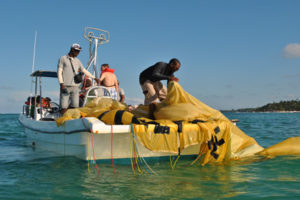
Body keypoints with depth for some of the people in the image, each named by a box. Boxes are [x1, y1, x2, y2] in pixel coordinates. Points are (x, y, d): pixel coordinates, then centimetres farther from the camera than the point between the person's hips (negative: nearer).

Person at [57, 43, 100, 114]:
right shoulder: (63, 59, 5)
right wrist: (61, 84, -10)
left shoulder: (77, 61, 18)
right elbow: (59, 72, 0)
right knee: (64, 107, -7)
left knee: (75, 106, -1)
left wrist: (94, 78, 24)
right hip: (65, 86, -4)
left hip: (75, 86, 4)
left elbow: (84, 71, 26)